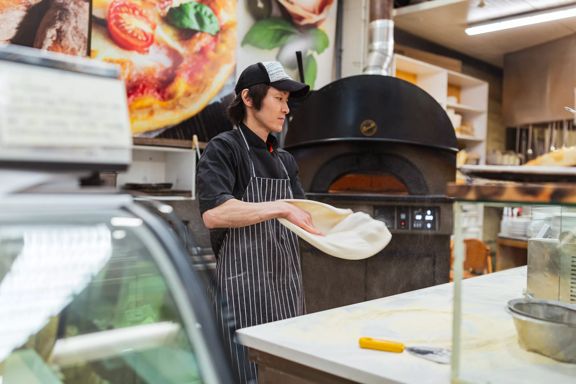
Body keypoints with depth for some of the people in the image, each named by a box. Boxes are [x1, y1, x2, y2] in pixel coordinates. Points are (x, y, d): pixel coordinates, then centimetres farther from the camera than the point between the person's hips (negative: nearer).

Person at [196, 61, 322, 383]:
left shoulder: (284, 160, 15)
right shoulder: (225, 148, -8)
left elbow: (301, 214, 16)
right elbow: (213, 213, -23)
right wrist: (280, 208, -26)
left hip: (286, 283, 7)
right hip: (244, 283, -7)